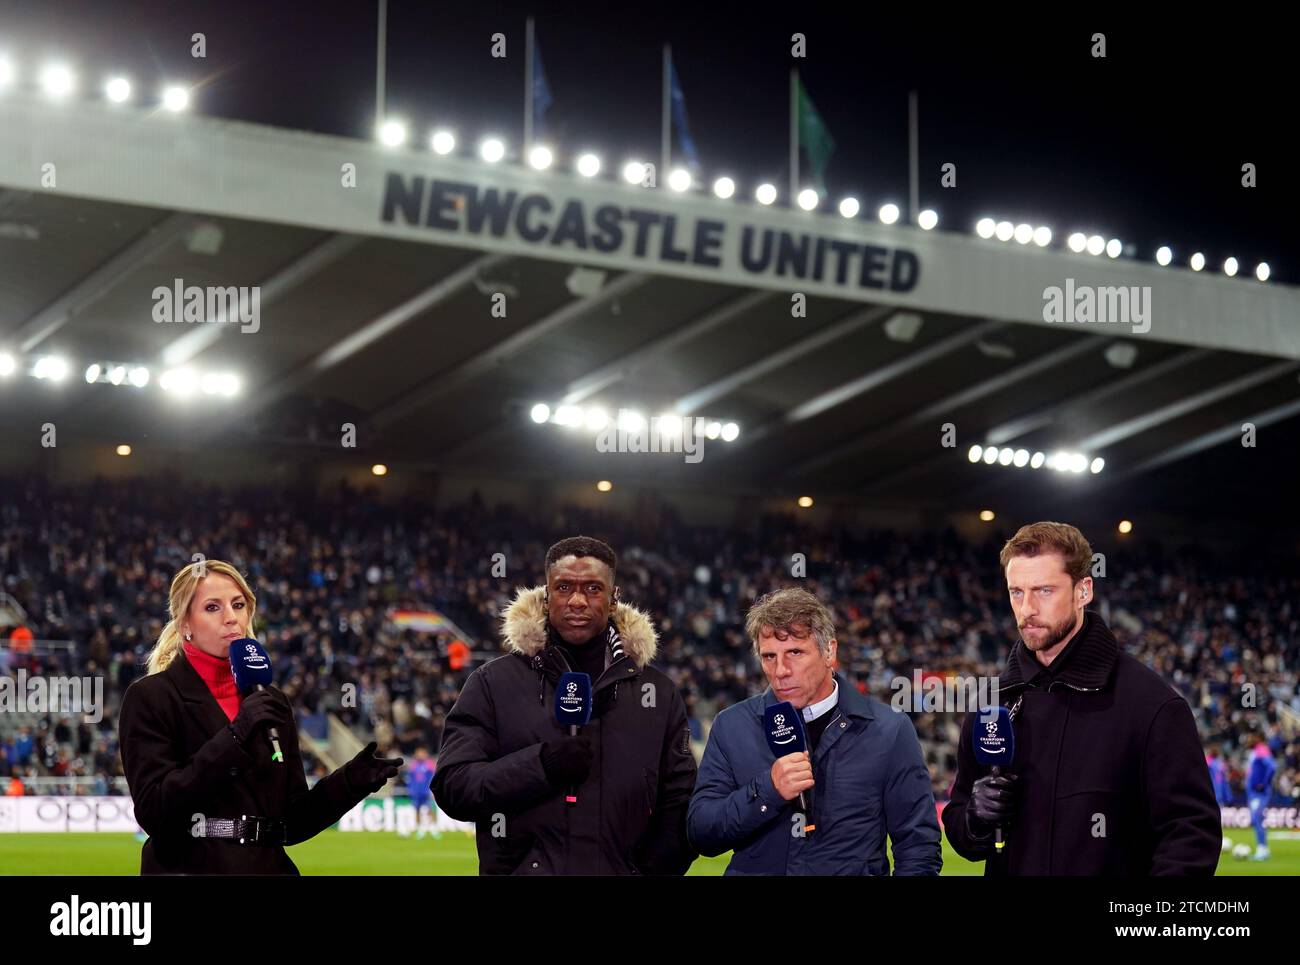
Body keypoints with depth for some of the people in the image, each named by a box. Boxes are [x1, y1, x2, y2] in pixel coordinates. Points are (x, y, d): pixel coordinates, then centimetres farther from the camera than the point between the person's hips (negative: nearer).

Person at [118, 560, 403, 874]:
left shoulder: (269, 701, 10)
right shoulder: (150, 698, -4)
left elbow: (291, 823, 9)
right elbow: (153, 811, -15)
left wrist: (351, 781, -7)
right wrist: (234, 738, -22)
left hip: (269, 866, 4)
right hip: (187, 866, -4)